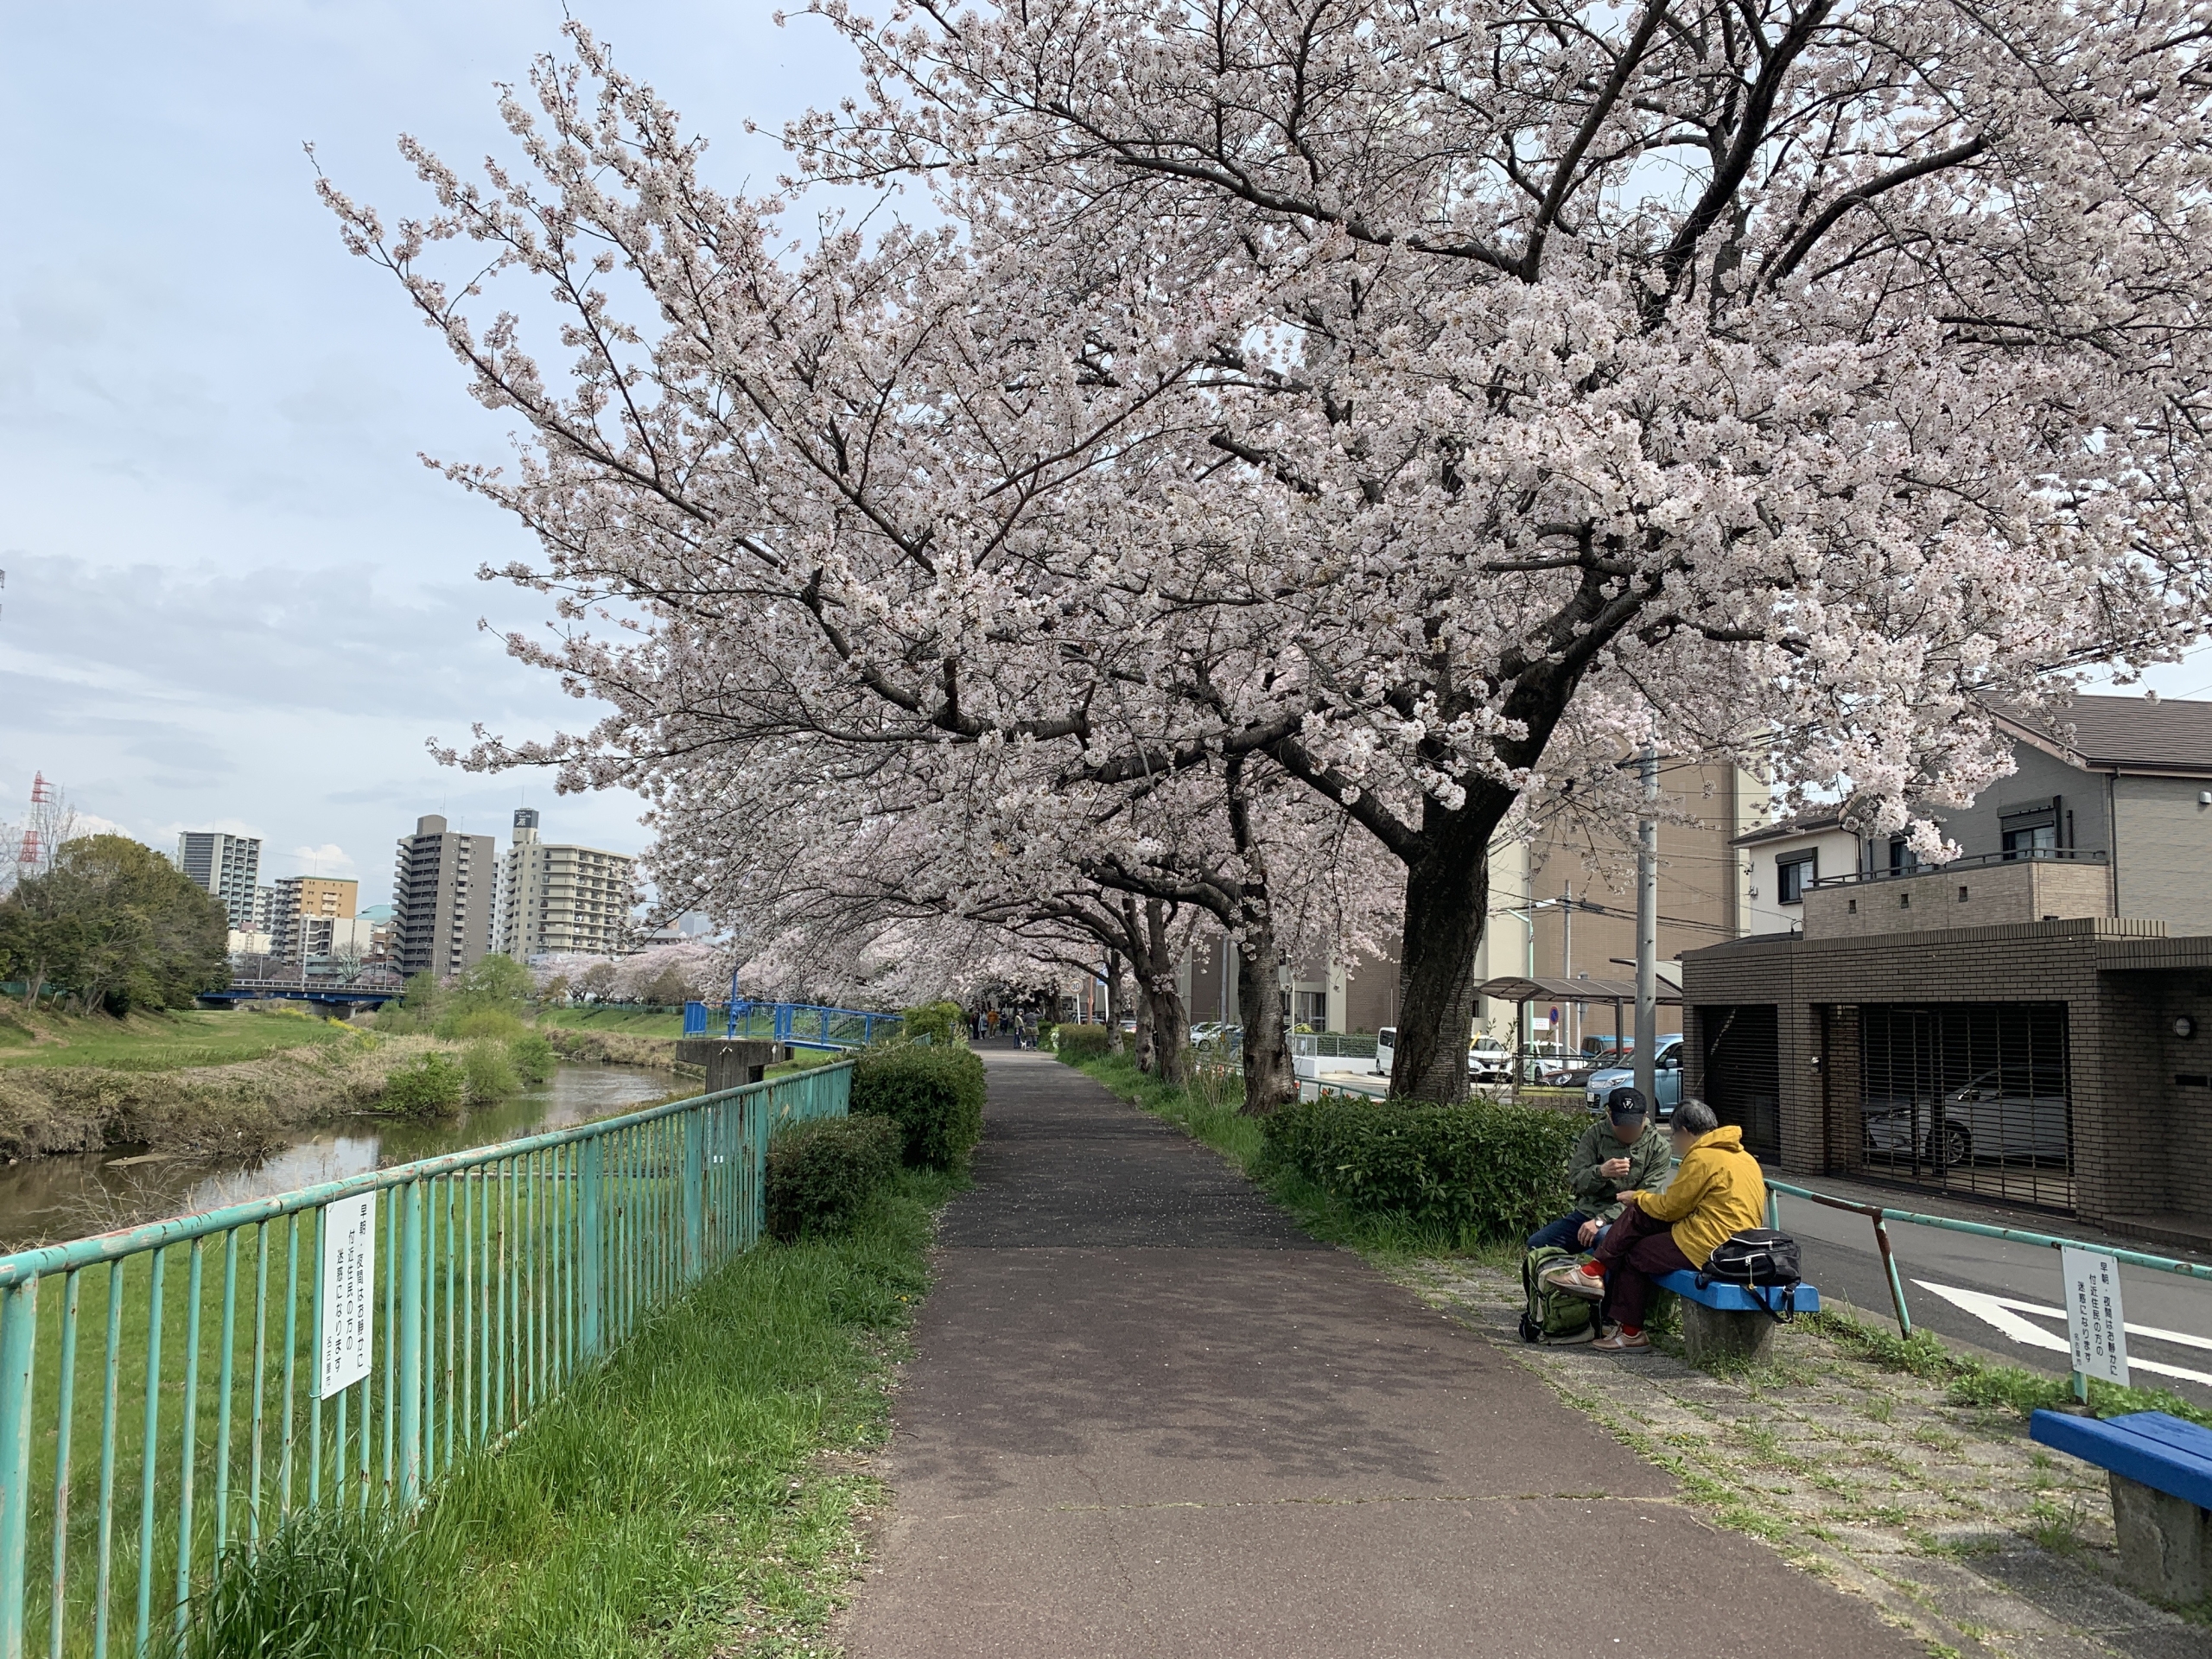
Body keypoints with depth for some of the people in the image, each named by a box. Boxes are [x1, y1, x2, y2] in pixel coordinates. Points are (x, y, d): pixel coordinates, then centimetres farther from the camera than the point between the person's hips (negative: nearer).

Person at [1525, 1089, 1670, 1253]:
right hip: (1587, 1213, 4)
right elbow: (1575, 1180, -2)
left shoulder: (1658, 1147, -4)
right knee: (1537, 1243, -13)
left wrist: (1601, 1220, -22)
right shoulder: (1594, 1135, 4)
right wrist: (1601, 1172, -27)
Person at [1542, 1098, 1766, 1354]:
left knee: (1634, 1255, 5)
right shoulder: (1744, 1157, 15)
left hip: (1705, 1246, -9)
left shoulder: (1702, 1158, -14)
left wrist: (1638, 1197, 10)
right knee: (1639, 1214, 8)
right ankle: (1596, 1272, 7)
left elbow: (1670, 1207, -9)